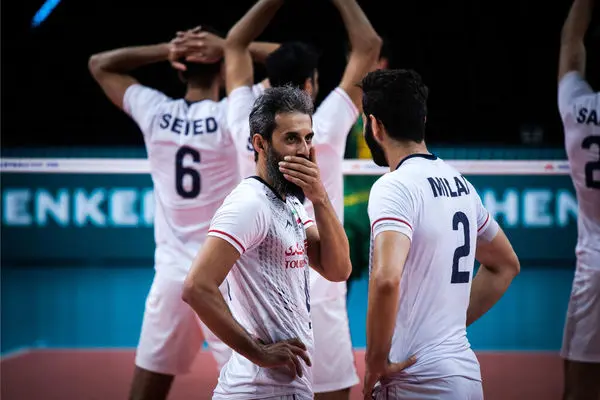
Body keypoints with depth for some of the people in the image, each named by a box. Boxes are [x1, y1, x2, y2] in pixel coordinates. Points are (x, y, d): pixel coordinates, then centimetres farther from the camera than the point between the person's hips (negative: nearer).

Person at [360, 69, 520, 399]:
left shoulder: (395, 187, -13)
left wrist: (376, 363, -17)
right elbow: (505, 265, 26)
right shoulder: (460, 183, 13)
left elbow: (386, 279, -28)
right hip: (466, 372, 8)